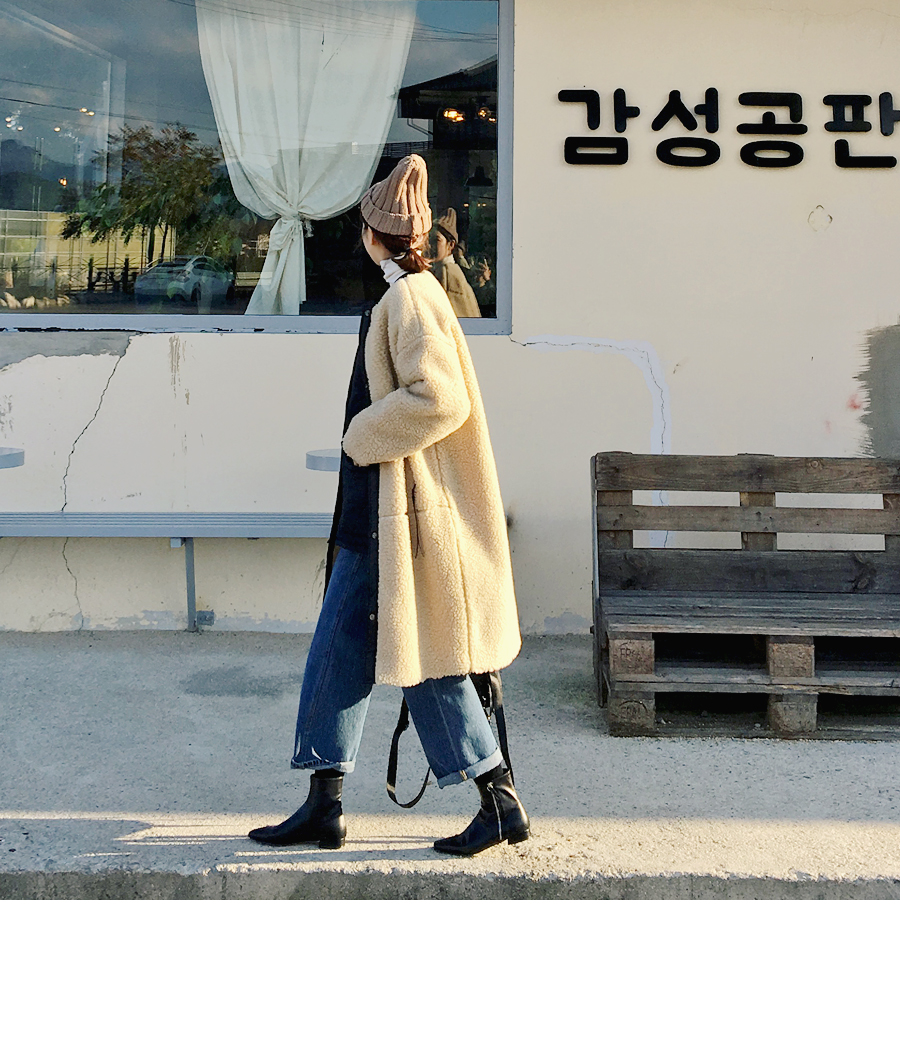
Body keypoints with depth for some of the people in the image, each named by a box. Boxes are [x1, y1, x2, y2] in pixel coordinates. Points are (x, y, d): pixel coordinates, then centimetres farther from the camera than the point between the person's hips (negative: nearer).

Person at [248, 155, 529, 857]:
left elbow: (439, 399, -25)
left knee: (426, 664, -3)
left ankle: (501, 803, 8)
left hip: (407, 512, -10)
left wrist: (362, 436, -14)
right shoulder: (408, 294, 15)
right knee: (340, 649, 10)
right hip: (375, 510, 10)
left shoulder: (411, 298, -15)